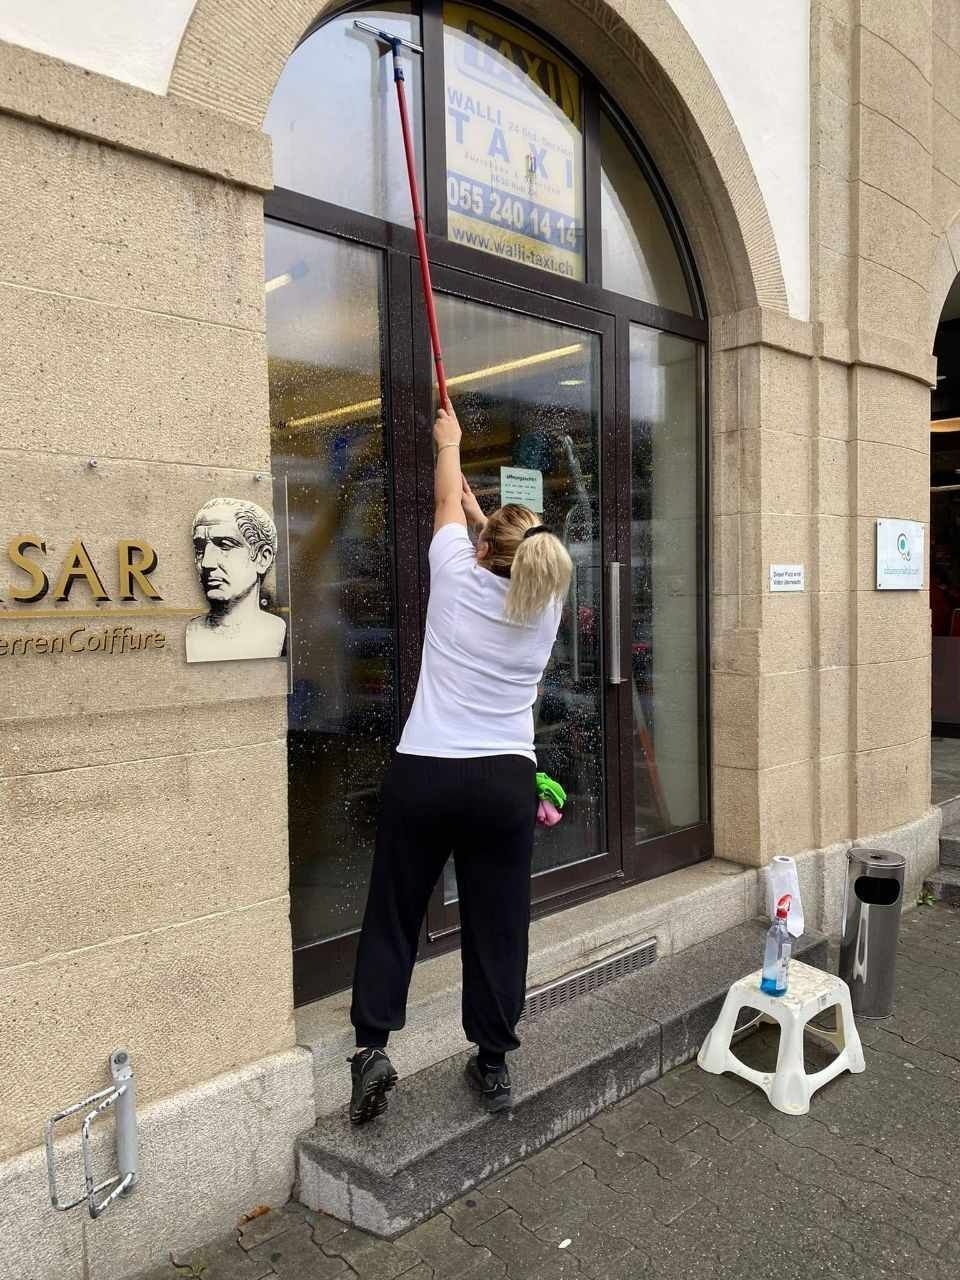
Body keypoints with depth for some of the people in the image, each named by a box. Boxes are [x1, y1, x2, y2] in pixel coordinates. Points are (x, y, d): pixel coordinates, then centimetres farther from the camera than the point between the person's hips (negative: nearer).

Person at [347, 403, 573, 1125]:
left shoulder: (458, 577, -3)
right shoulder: (546, 601, 3)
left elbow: (449, 505, 17)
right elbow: (516, 551, 26)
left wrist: (448, 444, 34)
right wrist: (483, 512, 41)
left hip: (424, 774, -2)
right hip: (507, 782, 2)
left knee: (394, 915, 12)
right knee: (498, 925, 12)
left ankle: (373, 1047, 9)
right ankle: (495, 1064, 22)